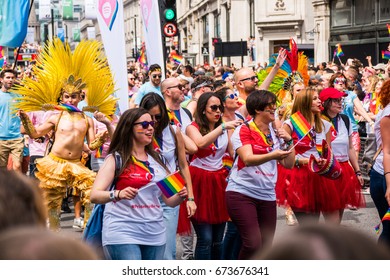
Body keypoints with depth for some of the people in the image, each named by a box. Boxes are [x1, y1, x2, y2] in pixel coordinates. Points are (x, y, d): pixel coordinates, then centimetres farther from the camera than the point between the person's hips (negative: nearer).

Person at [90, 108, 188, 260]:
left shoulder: (157, 160, 16)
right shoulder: (116, 159, 0)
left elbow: (169, 200, 18)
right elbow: (94, 195, -11)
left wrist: (180, 196, -5)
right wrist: (118, 194, -30)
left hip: (155, 235, 6)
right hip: (123, 233, -6)